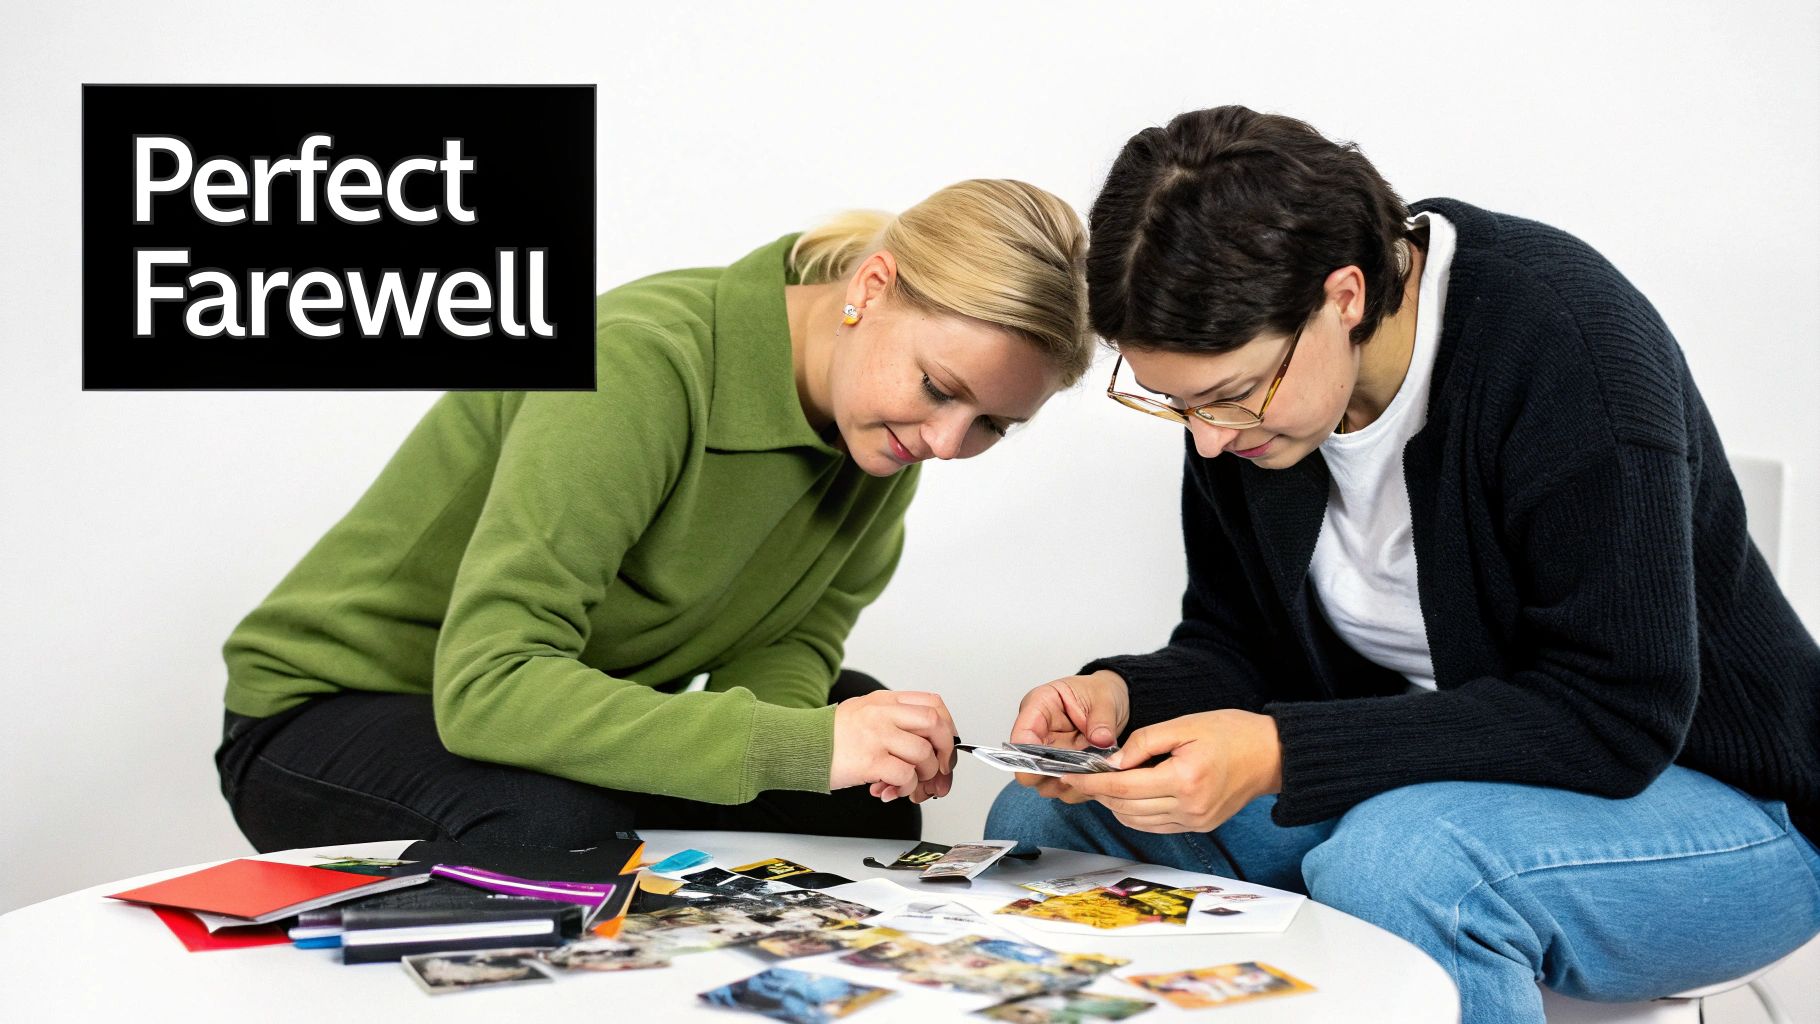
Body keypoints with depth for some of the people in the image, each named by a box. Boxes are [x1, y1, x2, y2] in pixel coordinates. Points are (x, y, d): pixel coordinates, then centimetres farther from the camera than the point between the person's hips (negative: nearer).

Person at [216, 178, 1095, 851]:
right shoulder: (640, 367, -32)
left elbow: (791, 635, -5)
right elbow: (486, 684, -39)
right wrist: (800, 744, -44)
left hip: (572, 709, 7)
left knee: (870, 777, -10)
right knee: (558, 820, -36)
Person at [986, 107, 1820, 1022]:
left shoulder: (1563, 339, -26)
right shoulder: (1239, 376, -7)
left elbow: (1615, 714, -28)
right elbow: (1237, 646, 3)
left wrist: (1279, 753, -34)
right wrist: (1121, 696, -19)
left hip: (1713, 804, -6)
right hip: (1420, 783, 6)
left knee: (1394, 858, -38)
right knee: (1042, 823, -8)